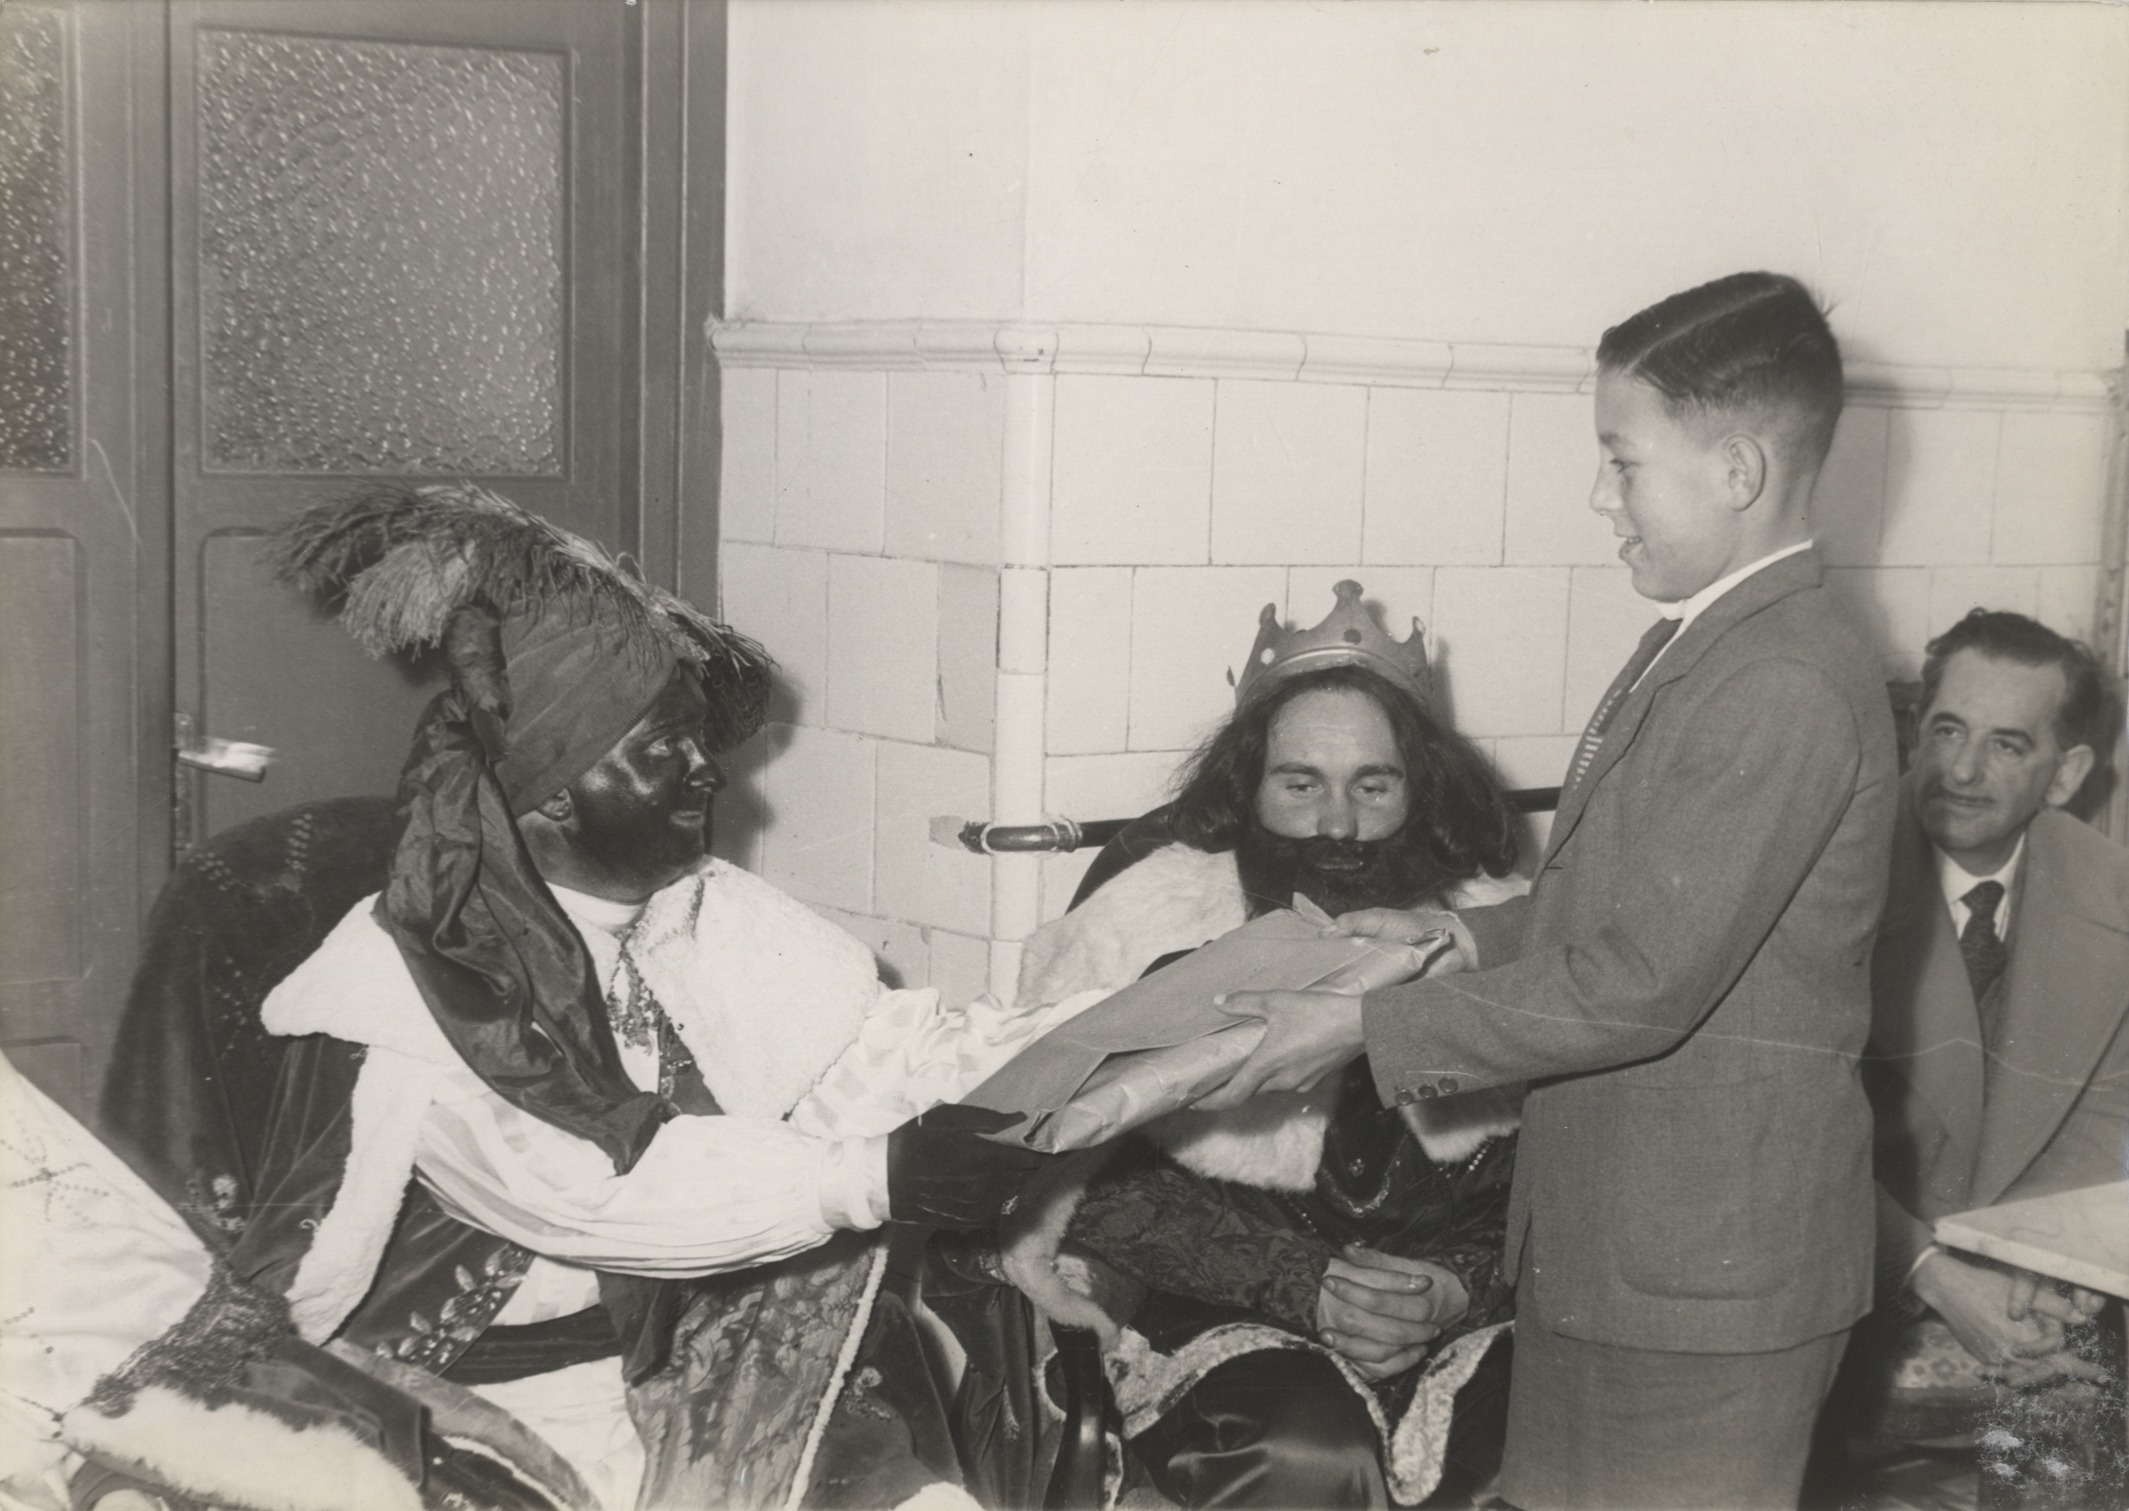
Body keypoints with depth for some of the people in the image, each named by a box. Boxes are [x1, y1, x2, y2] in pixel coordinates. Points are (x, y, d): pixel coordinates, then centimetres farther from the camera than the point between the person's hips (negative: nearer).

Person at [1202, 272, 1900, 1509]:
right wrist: (1470, 935, 5)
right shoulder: (1703, 645, 10)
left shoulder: (1787, 686, -22)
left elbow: (1639, 984, -23)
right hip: (1607, 1238, 9)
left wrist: (1370, 1028, -17)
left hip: (1705, 1277, -9)